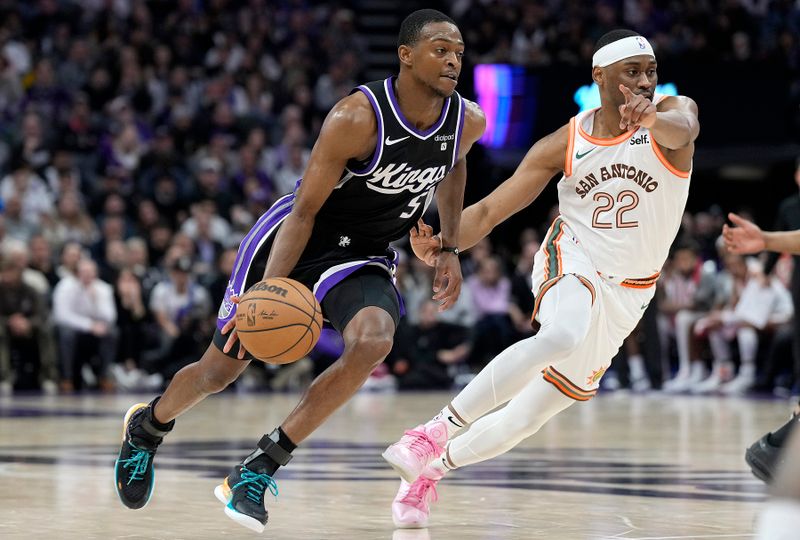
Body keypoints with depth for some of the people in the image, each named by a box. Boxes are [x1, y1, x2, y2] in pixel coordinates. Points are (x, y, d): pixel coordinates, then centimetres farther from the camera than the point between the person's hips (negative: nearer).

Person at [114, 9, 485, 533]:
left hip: (364, 257, 3)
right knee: (220, 369, 6)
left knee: (372, 342, -31)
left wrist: (450, 249, 10)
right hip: (297, 239, -3)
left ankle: (259, 470, -21)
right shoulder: (358, 117, -27)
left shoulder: (468, 121, -10)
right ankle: (147, 426, 43)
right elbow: (305, 209, -22)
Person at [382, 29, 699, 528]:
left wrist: (652, 118, -62)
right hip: (571, 261, -1)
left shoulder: (673, 110, -10)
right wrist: (443, 244, -27)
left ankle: (430, 471, 24)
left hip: (625, 294, 1)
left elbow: (682, 130, -37)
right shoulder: (565, 144, -6)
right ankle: (434, 433, -31)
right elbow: (491, 210, -6)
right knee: (562, 335, -38)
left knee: (529, 416, 2)